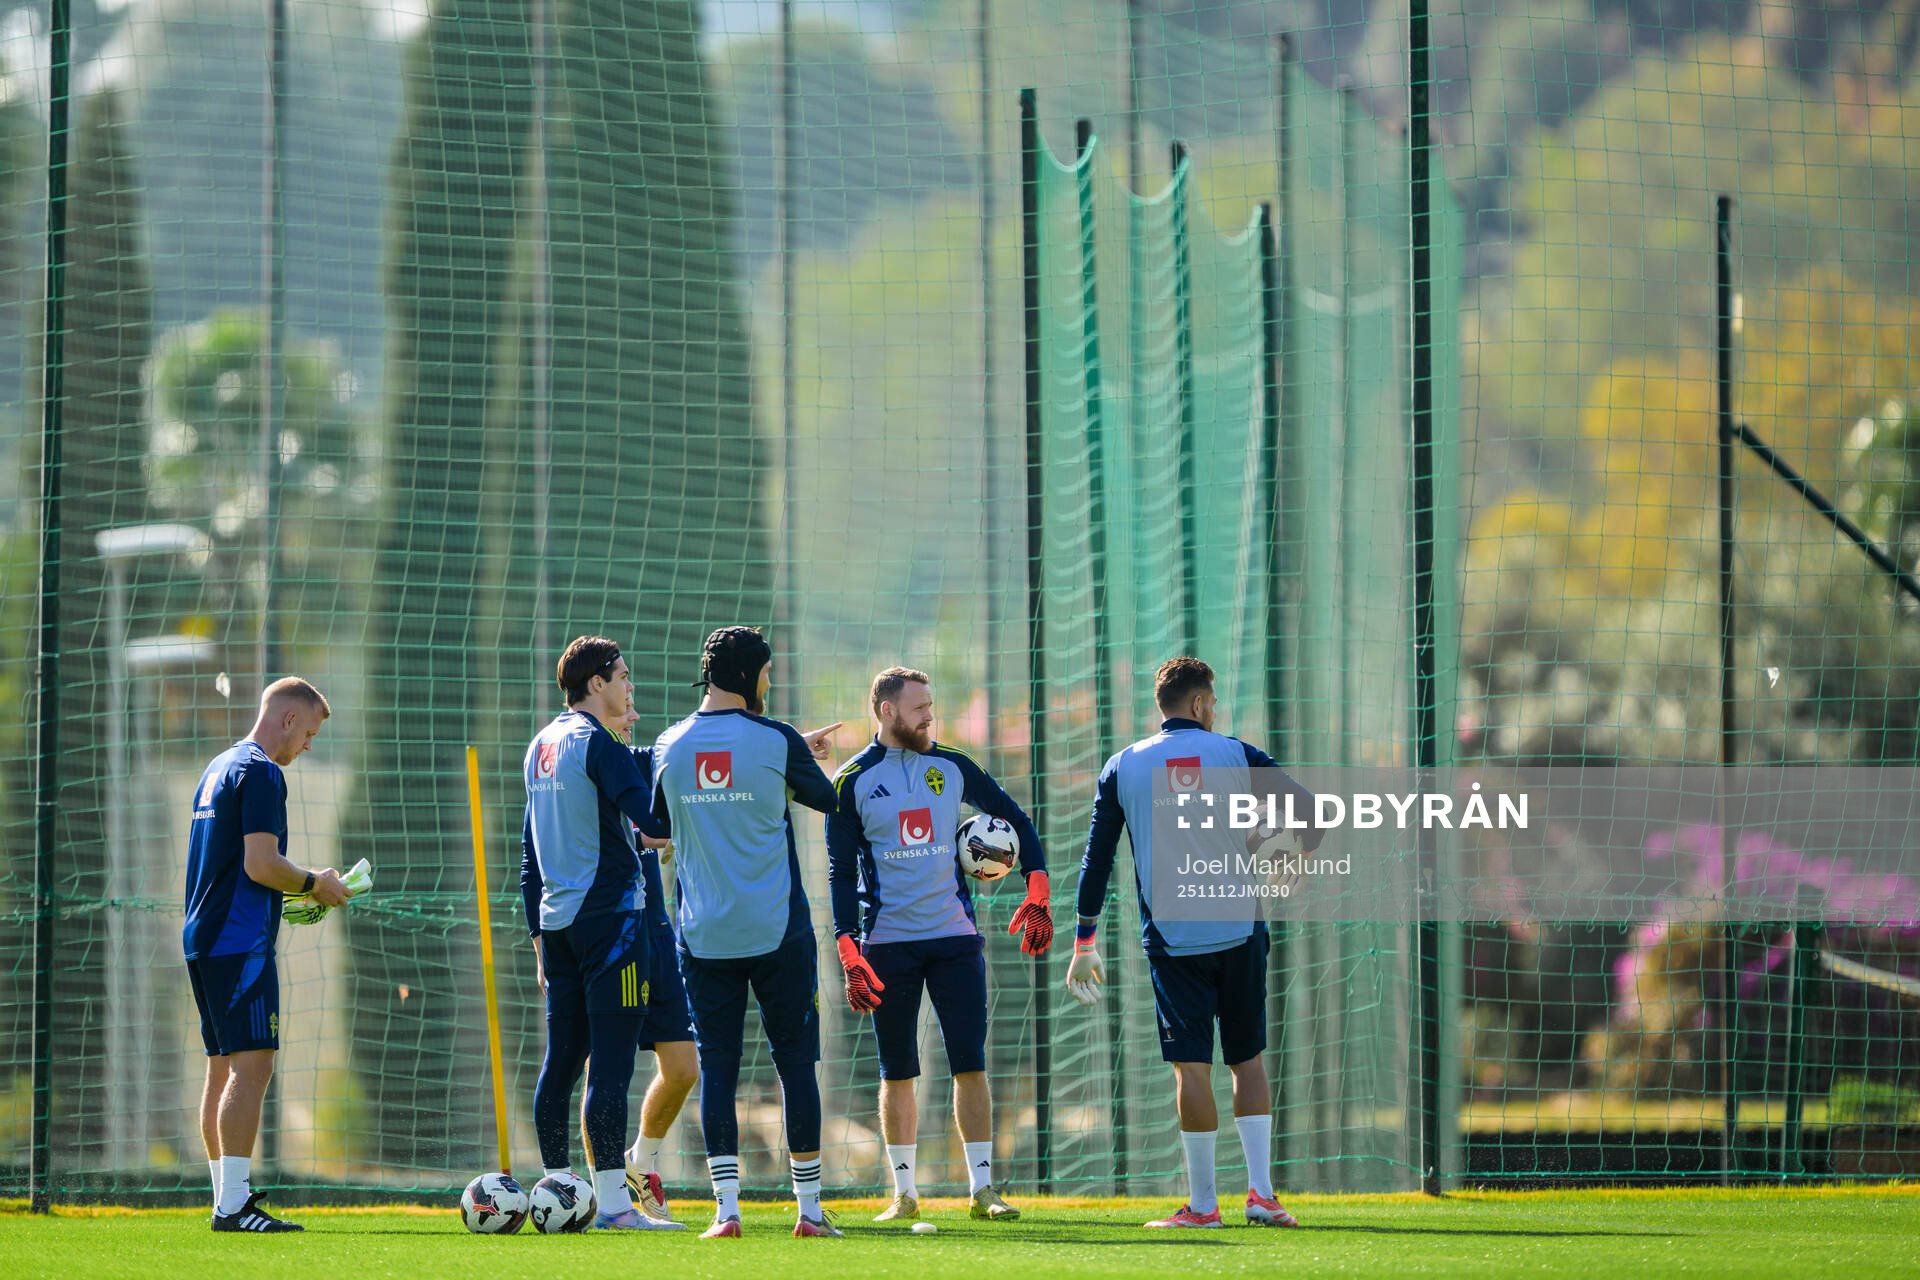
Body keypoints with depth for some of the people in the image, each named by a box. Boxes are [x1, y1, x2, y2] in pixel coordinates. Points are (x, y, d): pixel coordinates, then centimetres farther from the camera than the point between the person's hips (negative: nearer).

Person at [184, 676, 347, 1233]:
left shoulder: (218, 769, 20)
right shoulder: (261, 774, -11)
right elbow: (261, 864, -19)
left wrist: (296, 890, 22)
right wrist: (315, 884, -4)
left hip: (203, 937, 10)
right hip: (241, 942, -10)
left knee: (223, 1068, 11)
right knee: (252, 1066, -13)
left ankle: (226, 1197, 13)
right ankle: (233, 1204, -19)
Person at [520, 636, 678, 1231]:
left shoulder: (540, 747, 17)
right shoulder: (596, 743, -10)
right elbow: (654, 819, -22)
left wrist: (540, 935, 24)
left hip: (557, 917, 9)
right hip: (608, 912, -9)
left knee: (561, 1059, 12)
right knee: (610, 1061, -9)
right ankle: (612, 1202, -12)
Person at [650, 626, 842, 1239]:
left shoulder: (670, 746, 3)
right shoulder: (777, 740, -8)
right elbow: (827, 798, 8)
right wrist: (804, 760, 30)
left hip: (703, 935, 2)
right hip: (777, 931, -2)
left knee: (716, 1067, 4)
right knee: (795, 1062, 5)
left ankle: (726, 1209, -3)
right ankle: (810, 1207, 7)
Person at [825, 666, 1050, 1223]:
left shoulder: (952, 768, 6)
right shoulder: (854, 780, -1)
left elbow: (1017, 821, 14)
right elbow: (841, 872, -1)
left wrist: (1037, 895, 3)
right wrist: (849, 954, -10)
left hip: (955, 937, 1)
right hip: (888, 942, -1)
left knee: (970, 1065, -4)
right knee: (897, 1073, 4)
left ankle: (982, 1187, -1)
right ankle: (904, 1191, 12)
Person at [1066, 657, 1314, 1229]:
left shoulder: (1123, 766, 5)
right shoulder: (1235, 754, 2)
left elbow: (1096, 858, 6)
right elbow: (1310, 809, 1)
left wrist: (1084, 944, 11)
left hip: (1171, 940, 0)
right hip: (1239, 934, 0)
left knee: (1191, 1067, -1)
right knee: (1248, 1059, 9)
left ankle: (1202, 1203, 0)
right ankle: (1261, 1193, 1)